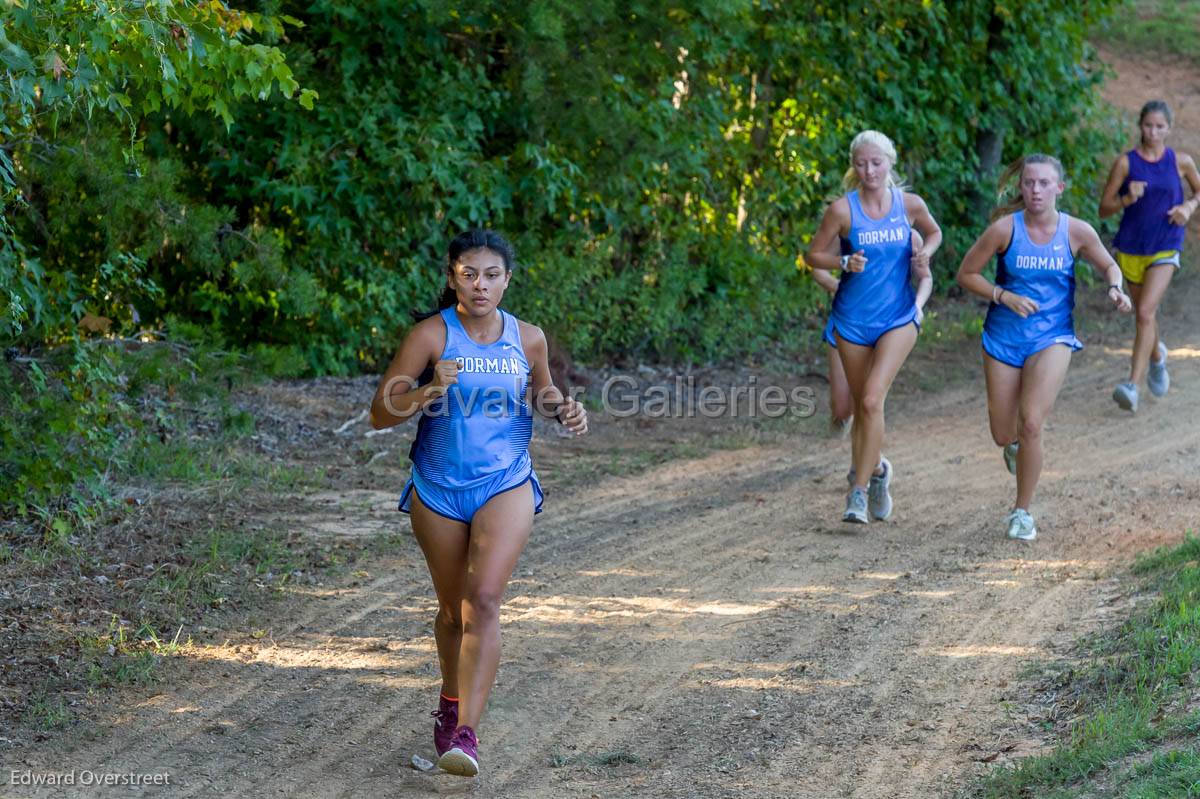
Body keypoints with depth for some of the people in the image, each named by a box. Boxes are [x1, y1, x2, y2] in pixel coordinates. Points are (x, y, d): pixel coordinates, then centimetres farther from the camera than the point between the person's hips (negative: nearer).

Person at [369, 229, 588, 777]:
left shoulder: (527, 339, -1)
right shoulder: (431, 335, -9)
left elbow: (541, 393, 20)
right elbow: (380, 414, -11)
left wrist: (563, 410, -2)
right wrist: (430, 391, -28)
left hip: (505, 485, 0)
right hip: (438, 490, 0)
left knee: (483, 601, -18)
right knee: (453, 608, 13)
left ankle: (465, 734, -22)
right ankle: (451, 701, 41)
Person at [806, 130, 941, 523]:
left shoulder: (910, 205, -2)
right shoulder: (843, 209, -8)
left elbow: (934, 233, 18)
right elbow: (813, 255, 0)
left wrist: (925, 252, -4)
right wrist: (844, 262, -19)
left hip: (898, 317, -1)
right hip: (853, 320, 1)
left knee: (871, 399, -17)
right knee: (861, 406, 10)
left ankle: (859, 490, -12)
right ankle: (875, 469, 37)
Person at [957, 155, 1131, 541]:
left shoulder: (1077, 232, -7)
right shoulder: (1005, 228, -11)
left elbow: (1109, 266, 11)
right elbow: (966, 274, -2)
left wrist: (1115, 288, -11)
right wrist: (1004, 296, -17)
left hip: (1052, 338, -1)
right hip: (1004, 338, 1)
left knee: (1031, 424, -17)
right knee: (1003, 435, 5)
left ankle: (1022, 512, 1)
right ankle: (1015, 444, 47)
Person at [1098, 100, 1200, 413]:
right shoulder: (1126, 163, -5)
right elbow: (1104, 208, -4)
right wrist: (1127, 199, -23)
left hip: (1165, 249, -2)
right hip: (1130, 247, 2)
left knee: (1146, 312, -19)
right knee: (1143, 314, 18)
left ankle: (1133, 385, -24)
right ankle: (1157, 356, 51)